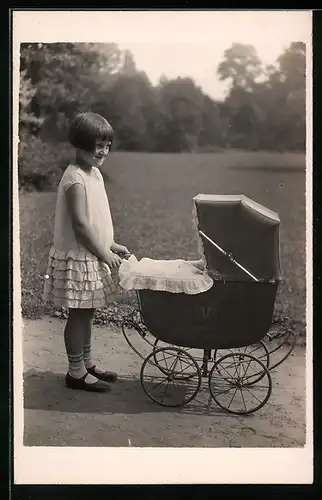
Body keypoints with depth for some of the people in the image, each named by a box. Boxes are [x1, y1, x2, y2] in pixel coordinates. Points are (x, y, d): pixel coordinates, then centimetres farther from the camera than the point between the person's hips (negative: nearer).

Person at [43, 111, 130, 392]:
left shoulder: (94, 173, 9)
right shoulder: (75, 179, -20)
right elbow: (80, 225, -22)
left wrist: (111, 245, 10)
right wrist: (104, 253, -16)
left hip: (92, 256, 9)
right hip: (77, 258, -9)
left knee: (86, 313, 17)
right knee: (79, 314, 1)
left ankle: (86, 363, 29)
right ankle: (76, 372, 13)